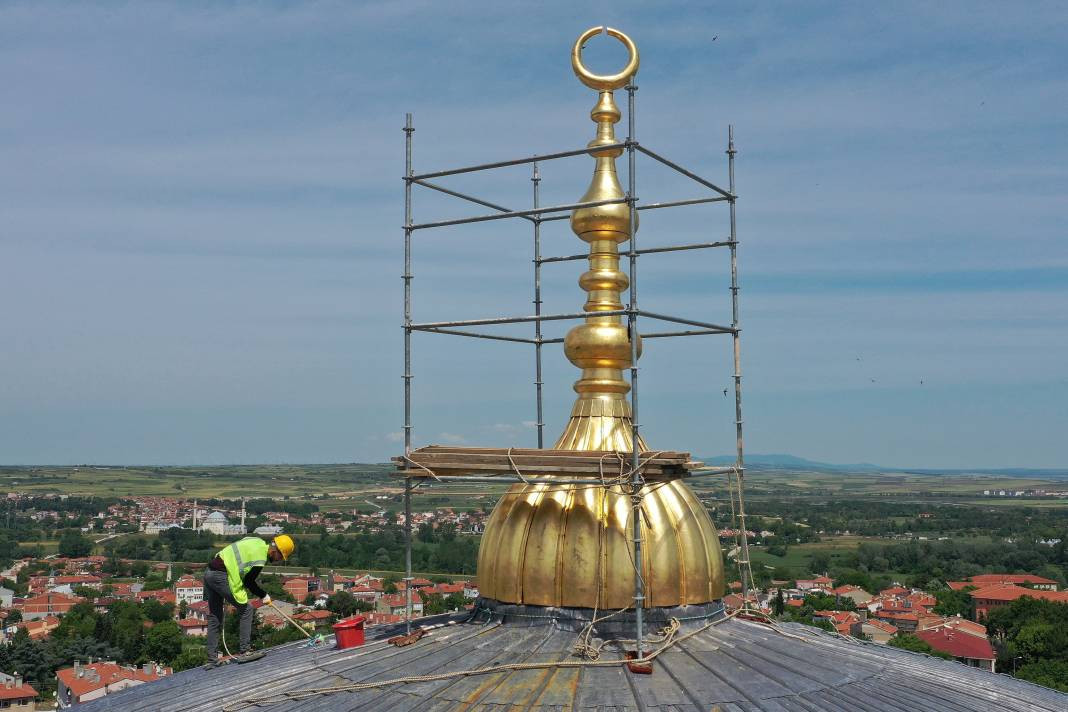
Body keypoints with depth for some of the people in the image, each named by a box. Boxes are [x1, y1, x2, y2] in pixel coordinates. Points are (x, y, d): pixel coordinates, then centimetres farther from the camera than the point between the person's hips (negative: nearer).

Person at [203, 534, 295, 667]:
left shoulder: (258, 542, 11)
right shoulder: (260, 558, -14)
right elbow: (249, 582, -7)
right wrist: (264, 596, 7)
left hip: (209, 572, 10)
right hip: (220, 576, -10)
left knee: (214, 616, 14)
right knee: (247, 610, -2)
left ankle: (212, 659, 18)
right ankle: (244, 651, -2)